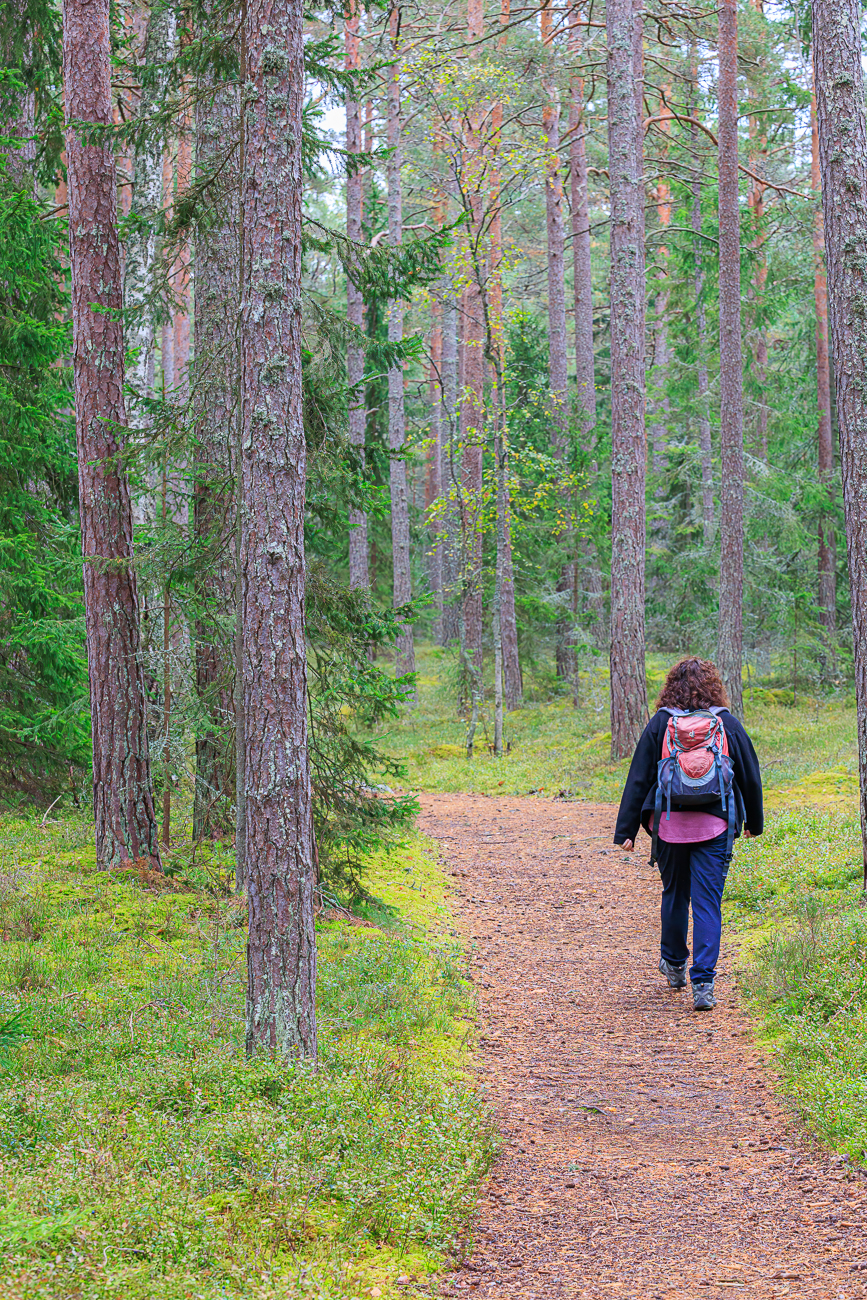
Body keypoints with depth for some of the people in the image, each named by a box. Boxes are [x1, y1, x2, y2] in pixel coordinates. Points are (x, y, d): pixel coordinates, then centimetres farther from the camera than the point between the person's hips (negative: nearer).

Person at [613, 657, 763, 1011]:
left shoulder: (659, 724, 0)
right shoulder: (728, 724, 2)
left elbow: (639, 779, 0)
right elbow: (750, 776, 10)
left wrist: (626, 830, 3)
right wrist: (754, 821, 25)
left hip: (669, 823, 1)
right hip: (714, 824, -1)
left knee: (674, 893, 20)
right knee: (707, 903, -1)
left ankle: (674, 964, 38)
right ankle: (703, 983, -9)